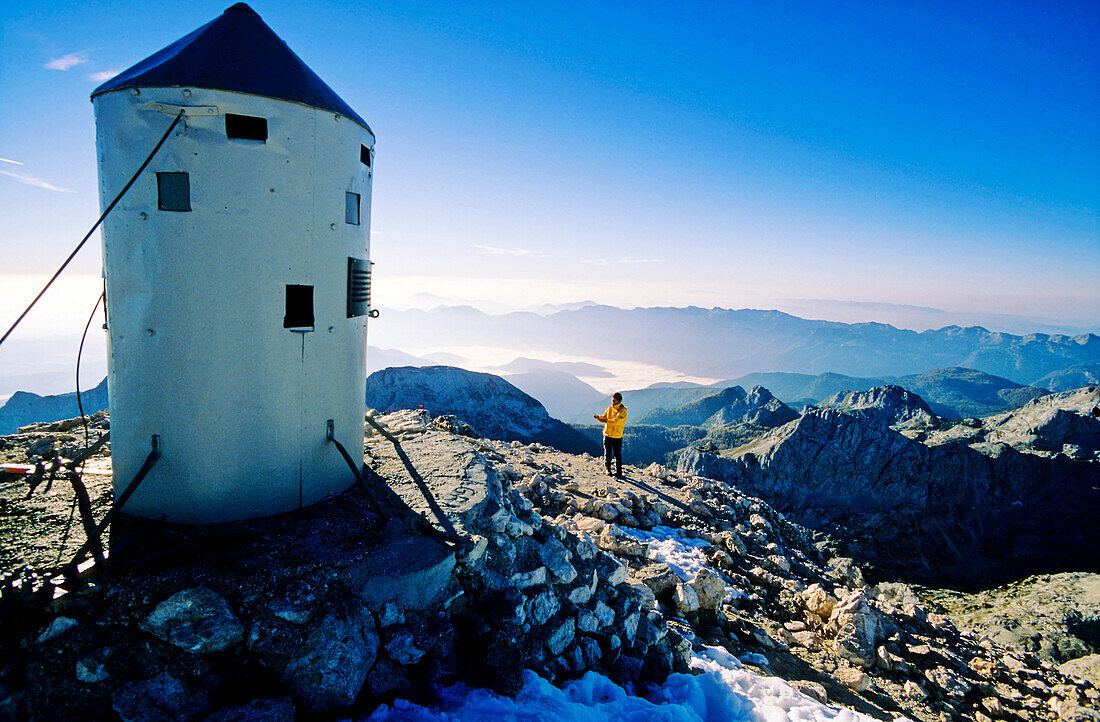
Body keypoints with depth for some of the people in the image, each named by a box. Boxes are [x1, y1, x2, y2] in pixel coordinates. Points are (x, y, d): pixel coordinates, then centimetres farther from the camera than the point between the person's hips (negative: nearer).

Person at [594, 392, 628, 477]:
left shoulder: (622, 411, -10)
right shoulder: (610, 408, 8)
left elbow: (616, 421, -24)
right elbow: (603, 417, 9)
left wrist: (606, 420, -33)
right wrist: (597, 417, -11)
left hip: (617, 436, -5)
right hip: (607, 434, 5)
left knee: (617, 454, 2)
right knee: (607, 453, 9)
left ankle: (619, 471, 11)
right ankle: (608, 469, 22)